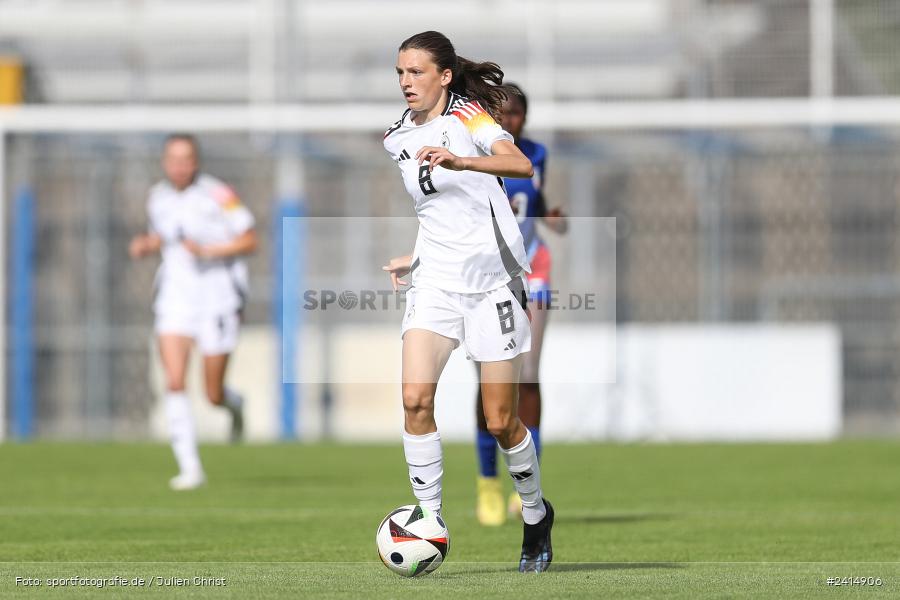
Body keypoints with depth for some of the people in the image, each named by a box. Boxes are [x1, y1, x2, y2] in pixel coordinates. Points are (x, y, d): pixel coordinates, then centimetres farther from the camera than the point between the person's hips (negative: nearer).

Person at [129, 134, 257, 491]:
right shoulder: (158, 198, 6)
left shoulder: (218, 196, -10)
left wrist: (208, 250, -21)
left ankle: (234, 404, 42)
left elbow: (250, 241, -8)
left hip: (217, 298, -4)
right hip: (175, 298, 4)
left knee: (214, 396, 2)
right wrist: (145, 245, 1)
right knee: (174, 383, -14)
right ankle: (190, 469, -10)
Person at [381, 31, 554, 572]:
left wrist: (460, 161, -43)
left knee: (501, 421, -1)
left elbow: (521, 165, -28)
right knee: (416, 398, -18)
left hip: (491, 278, -5)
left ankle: (536, 515, 25)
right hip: (436, 281, 5)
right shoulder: (398, 139, 12)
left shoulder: (468, 116, -8)